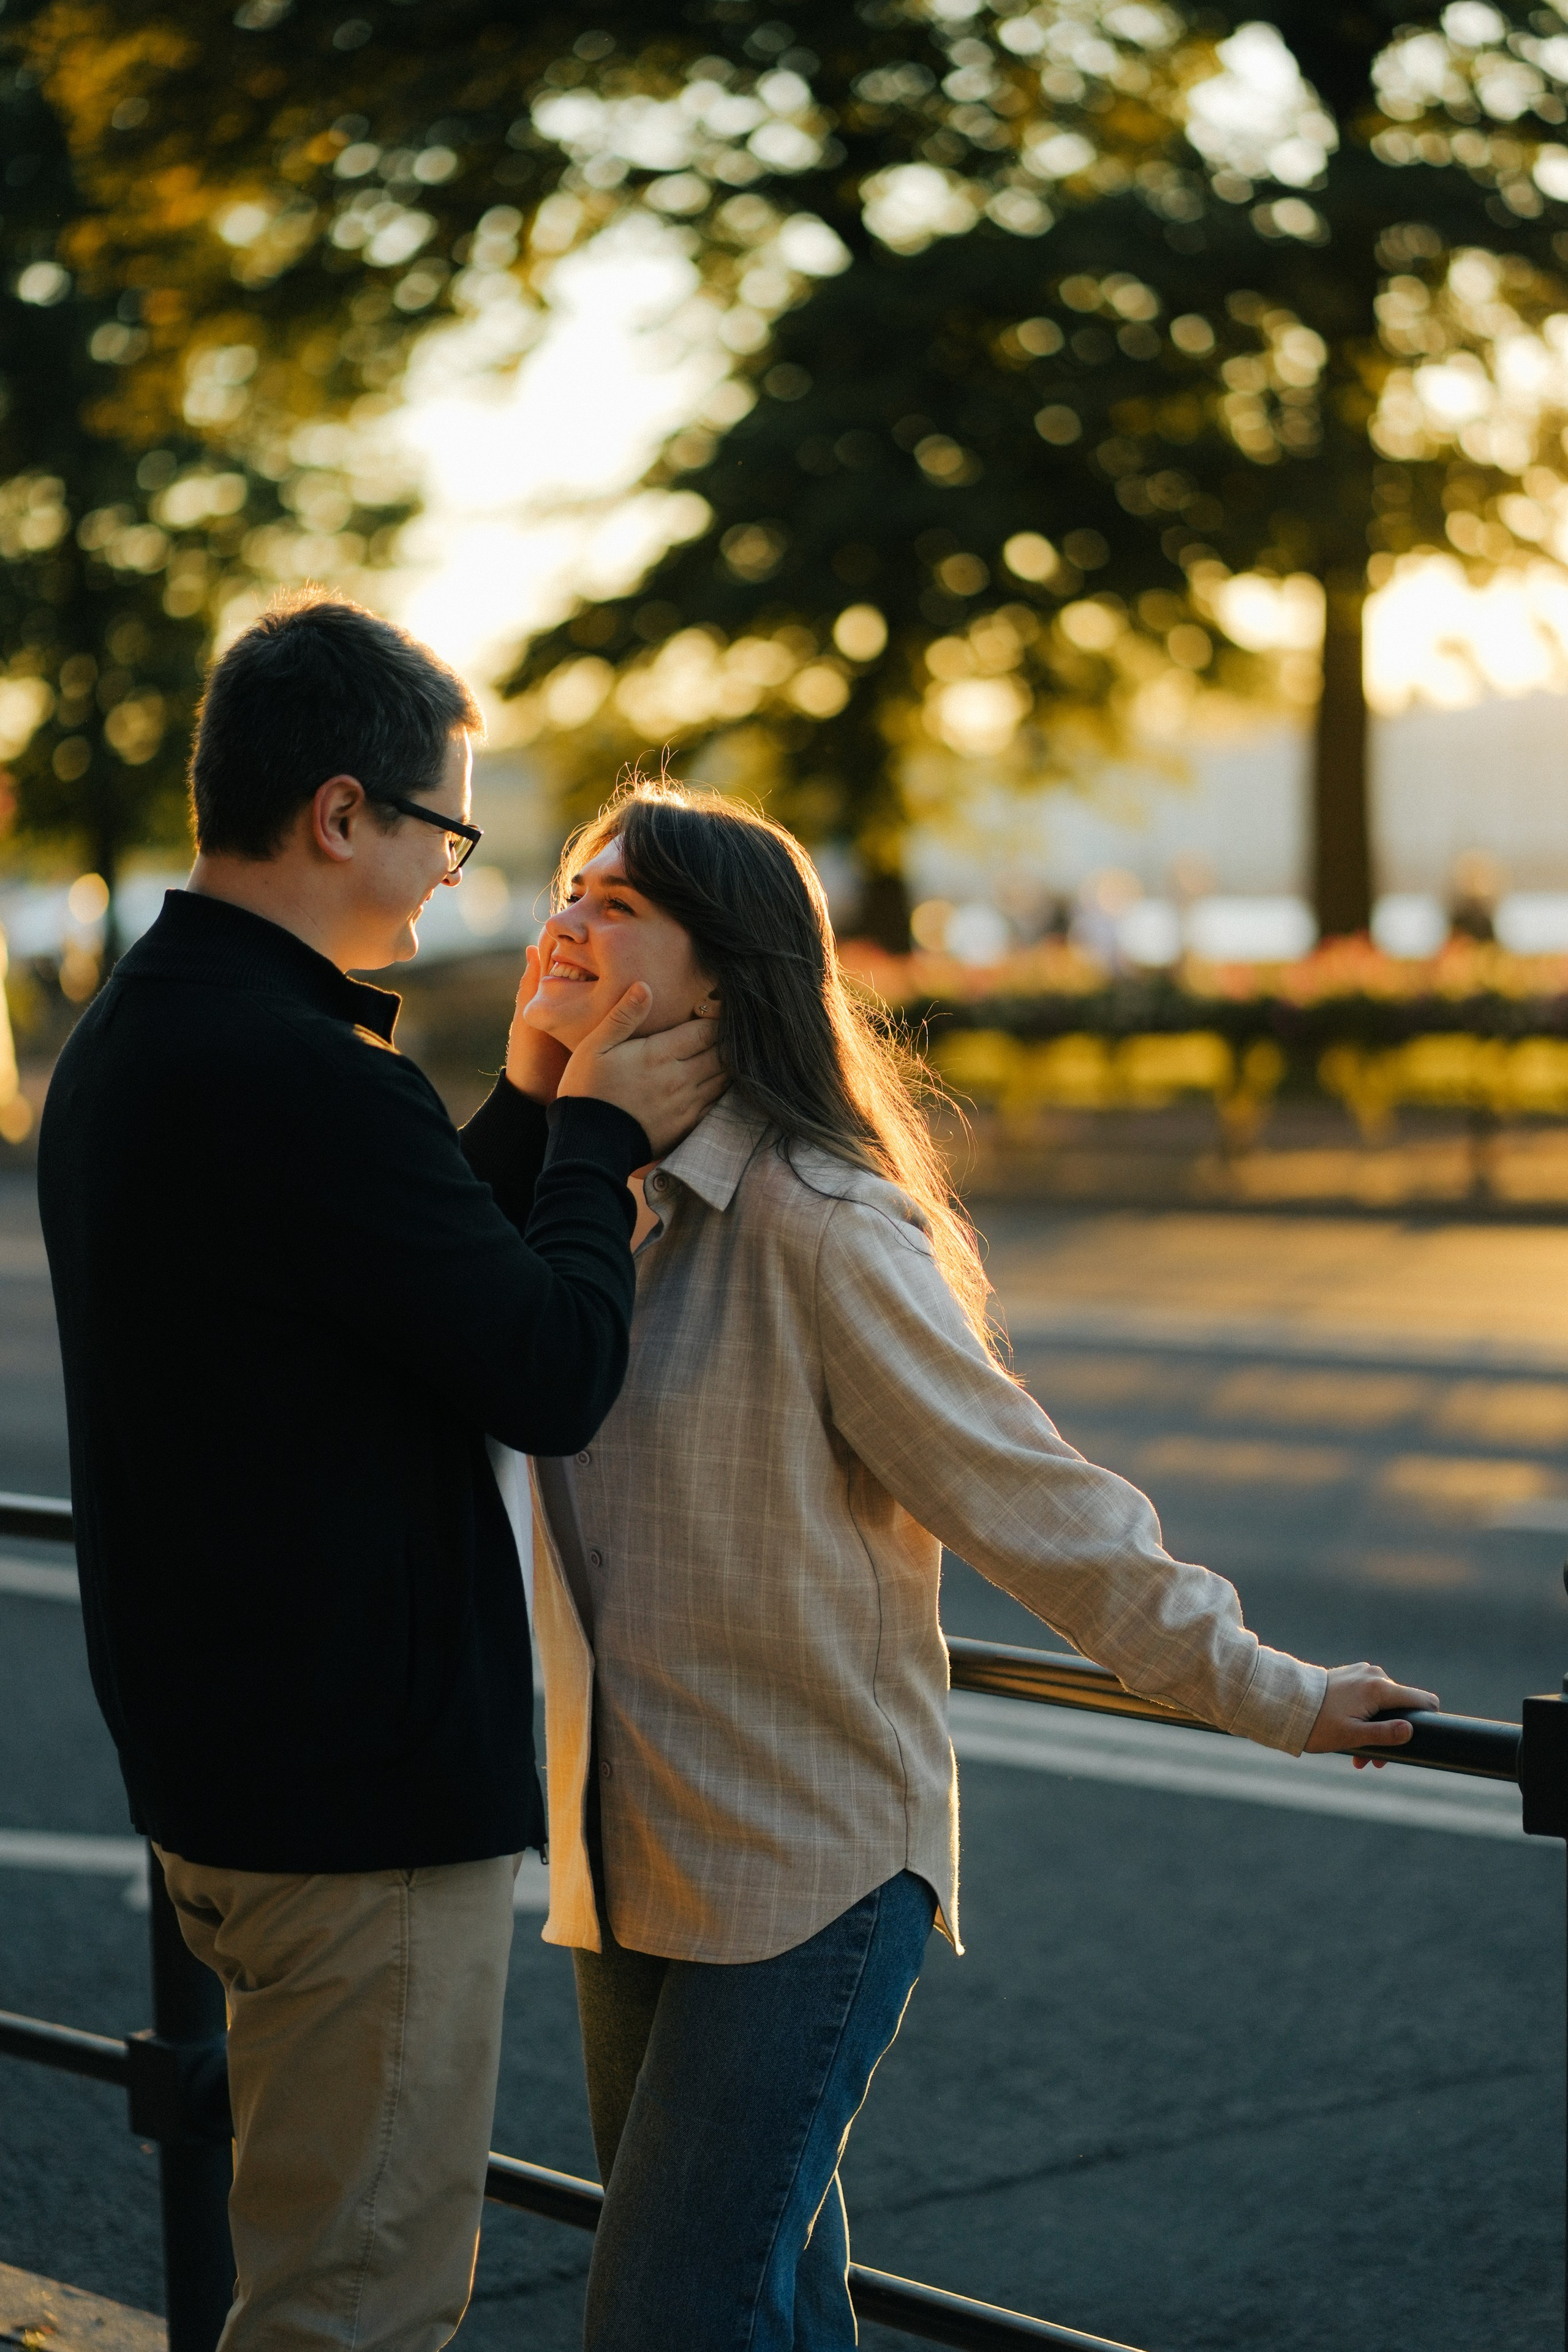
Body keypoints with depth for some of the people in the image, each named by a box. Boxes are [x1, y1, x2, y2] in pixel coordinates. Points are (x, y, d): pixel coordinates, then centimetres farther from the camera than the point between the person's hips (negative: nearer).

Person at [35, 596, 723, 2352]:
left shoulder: (126, 1040, 10)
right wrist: (598, 1135, -4)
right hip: (365, 1800, -10)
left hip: (212, 1763, 10)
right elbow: (554, 1377, -18)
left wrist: (541, 1105, 11)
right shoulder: (304, 1073, -23)